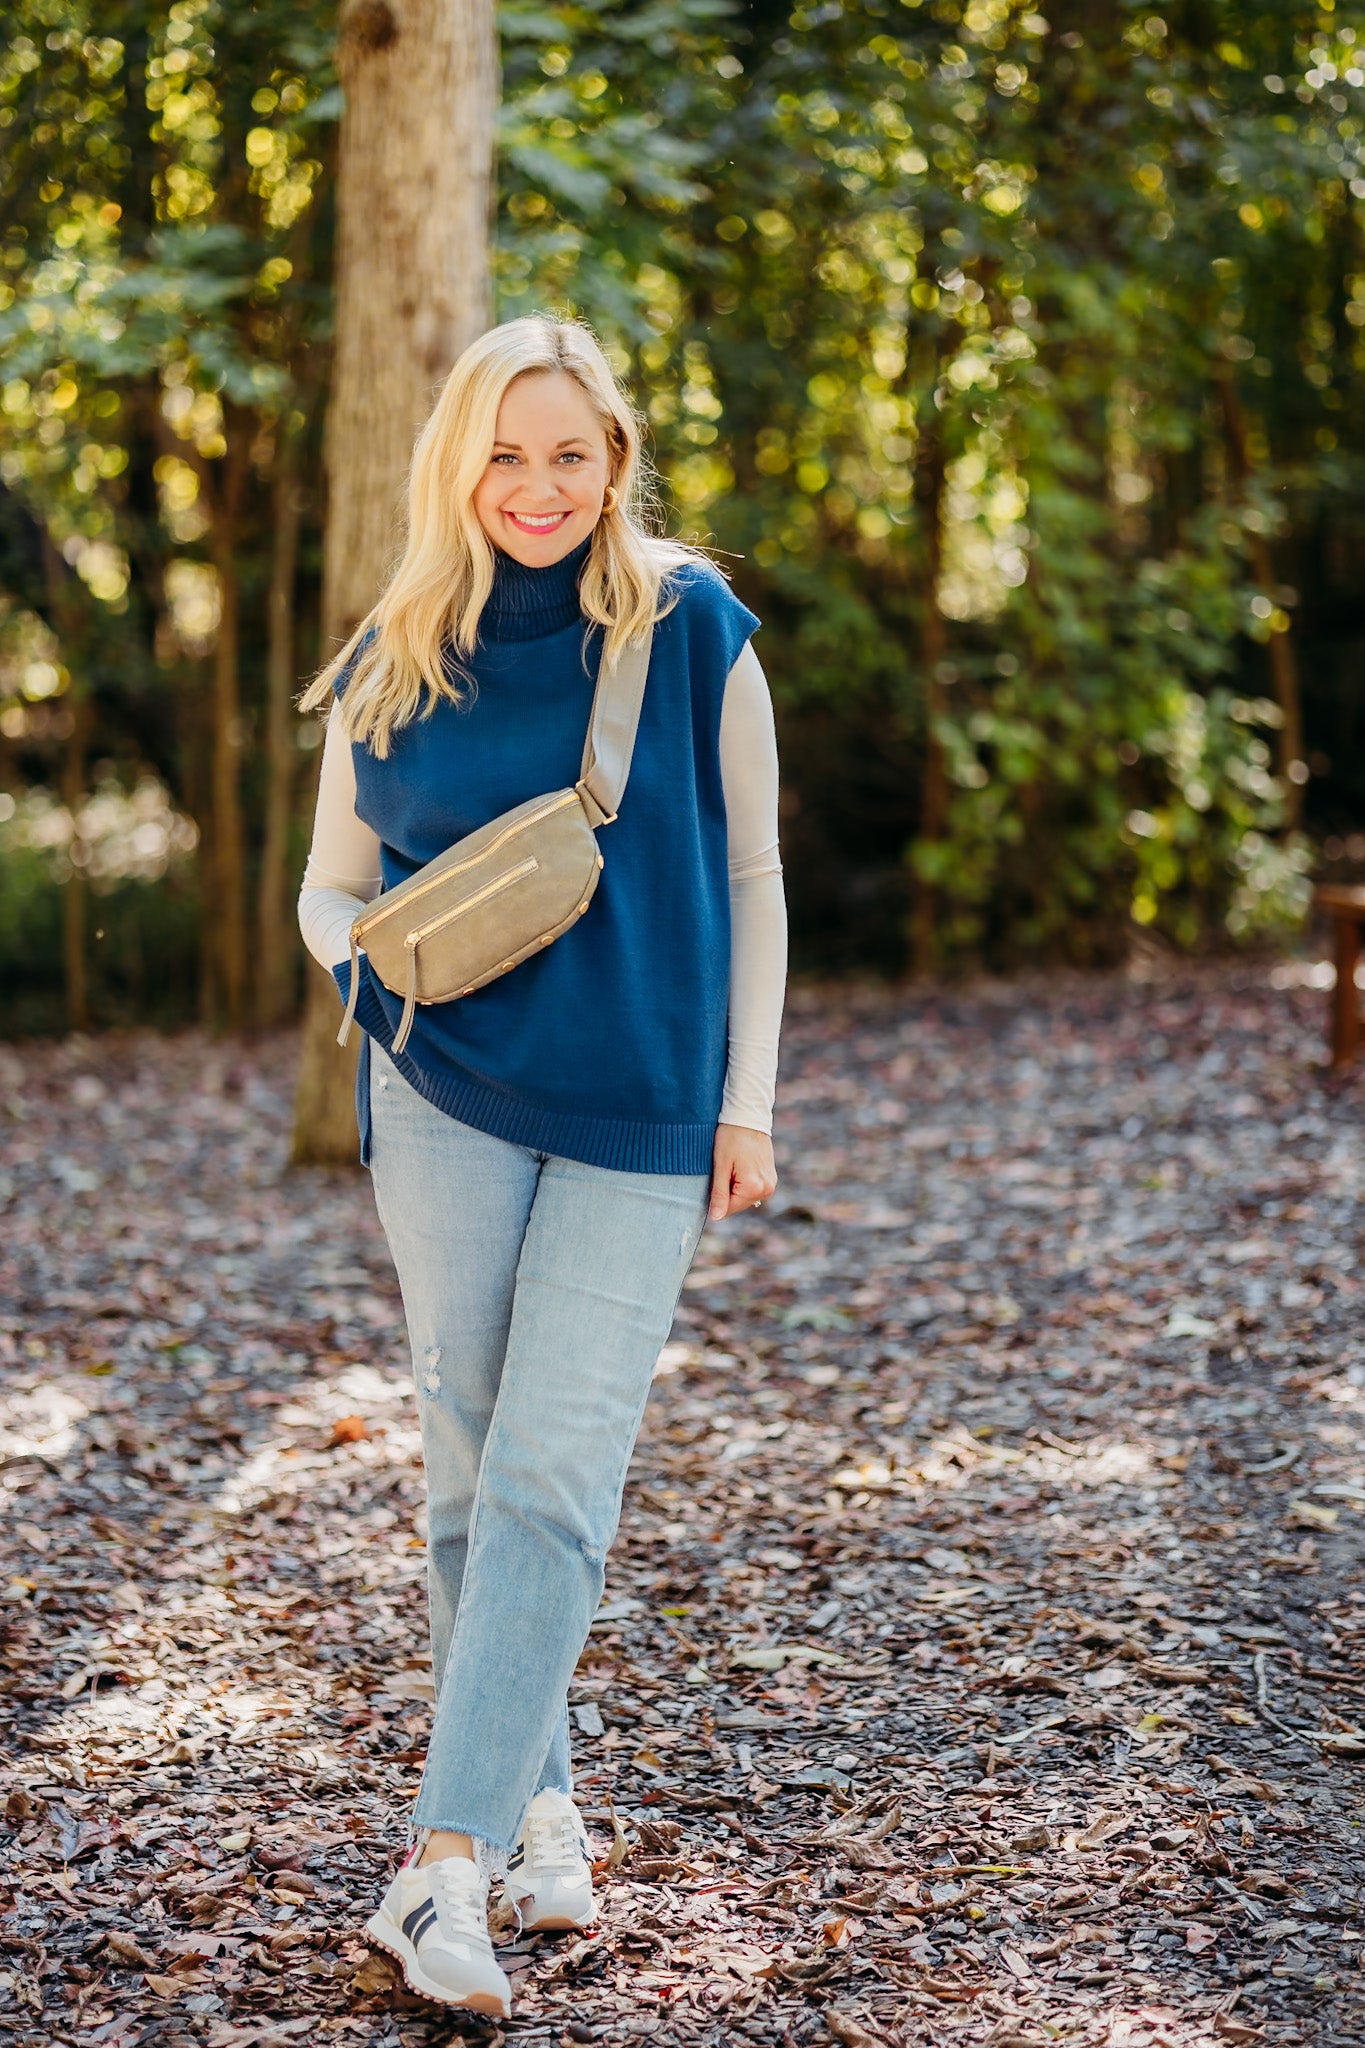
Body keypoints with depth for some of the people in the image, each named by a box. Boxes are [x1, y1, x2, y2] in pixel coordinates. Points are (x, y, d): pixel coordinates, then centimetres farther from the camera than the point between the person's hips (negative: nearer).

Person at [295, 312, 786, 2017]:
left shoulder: (692, 632, -2)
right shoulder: (394, 661, 3)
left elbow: (750, 877, 4)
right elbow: (330, 881, 13)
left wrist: (747, 1098, 0)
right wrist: (368, 970, -9)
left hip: (642, 1120, -2)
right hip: (450, 1103, 2)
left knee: (551, 1480, -9)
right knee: (471, 1470, 6)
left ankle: (441, 1863, -8)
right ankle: (536, 1798, 23)